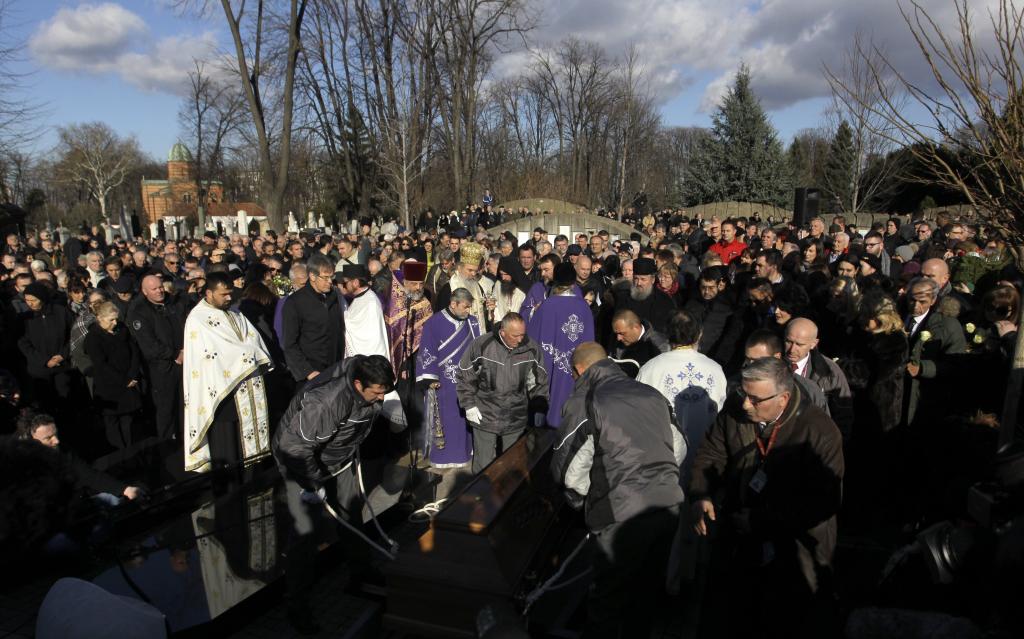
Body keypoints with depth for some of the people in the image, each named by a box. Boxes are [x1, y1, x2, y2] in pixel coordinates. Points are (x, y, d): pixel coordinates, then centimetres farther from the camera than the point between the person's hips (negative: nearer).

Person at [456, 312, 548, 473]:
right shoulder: (481, 345, -13)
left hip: (516, 422, 2)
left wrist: (539, 410, 5)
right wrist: (469, 405, -5)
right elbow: (464, 376, -2)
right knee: (483, 466, 6)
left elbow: (540, 382, 7)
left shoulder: (532, 348, -7)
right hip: (484, 418, -2)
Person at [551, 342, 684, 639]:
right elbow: (679, 449, 14)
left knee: (607, 599, 10)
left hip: (623, 514, -6)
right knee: (646, 591, 23)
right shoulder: (652, 394, 10)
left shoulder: (583, 403, -9)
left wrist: (584, 499, 8)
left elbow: (570, 470, -11)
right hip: (668, 504, 6)